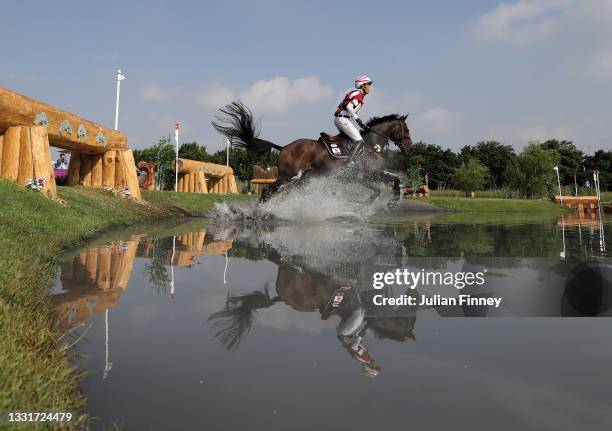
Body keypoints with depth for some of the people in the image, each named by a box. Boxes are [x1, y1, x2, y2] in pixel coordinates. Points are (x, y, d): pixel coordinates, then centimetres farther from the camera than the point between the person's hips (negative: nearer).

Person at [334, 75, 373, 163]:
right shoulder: (359, 94, -9)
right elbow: (349, 107, -24)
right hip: (343, 119, -10)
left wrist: (362, 125, 19)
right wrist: (358, 119, -18)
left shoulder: (355, 93, 22)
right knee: (359, 141, -10)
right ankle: (349, 162, -19)